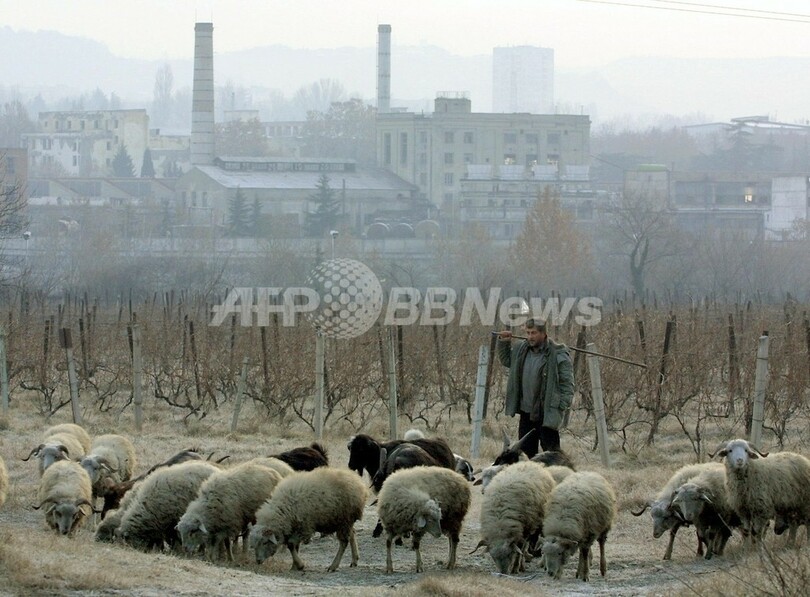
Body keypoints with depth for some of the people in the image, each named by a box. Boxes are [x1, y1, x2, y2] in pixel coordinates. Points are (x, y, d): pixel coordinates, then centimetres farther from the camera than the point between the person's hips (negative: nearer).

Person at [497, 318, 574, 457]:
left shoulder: (558, 355, -12)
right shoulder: (521, 350, 8)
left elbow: (567, 384, -10)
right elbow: (506, 360, 28)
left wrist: (561, 407, -16)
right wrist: (504, 343, 13)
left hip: (547, 414, -7)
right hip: (526, 413, 7)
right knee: (526, 451, 13)